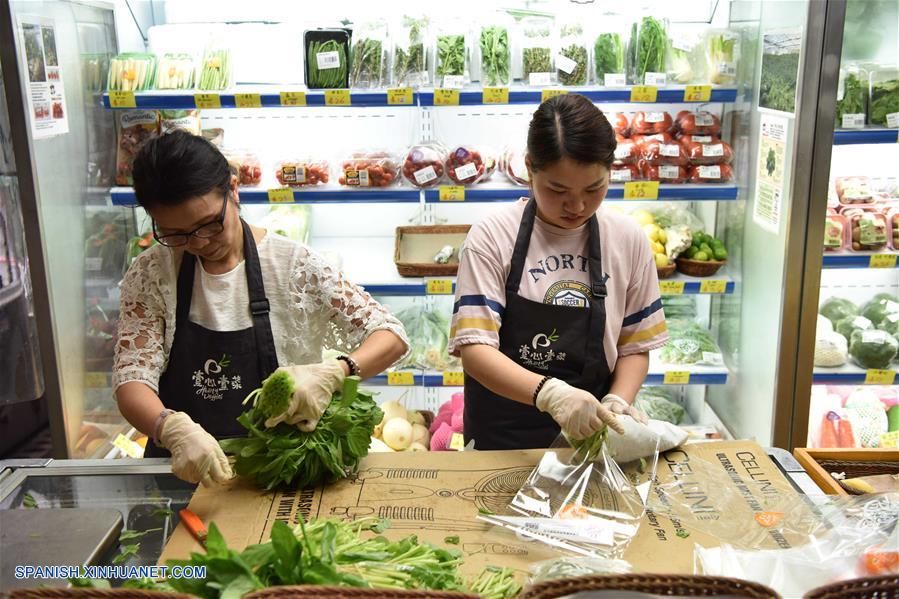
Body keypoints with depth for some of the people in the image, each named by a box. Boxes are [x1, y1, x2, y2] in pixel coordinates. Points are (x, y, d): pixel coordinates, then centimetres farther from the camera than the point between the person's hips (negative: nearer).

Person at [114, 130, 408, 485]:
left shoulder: (292, 265, -7)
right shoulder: (151, 275, -1)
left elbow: (392, 336, -7)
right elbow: (131, 380, -8)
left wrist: (332, 374, -27)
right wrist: (174, 427, -30)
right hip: (182, 470, 3)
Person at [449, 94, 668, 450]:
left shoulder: (627, 240, 0)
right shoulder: (492, 237, -9)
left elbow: (634, 346, 7)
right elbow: (475, 349, -15)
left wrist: (617, 402, -11)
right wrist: (549, 392, -29)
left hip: (589, 437, 2)